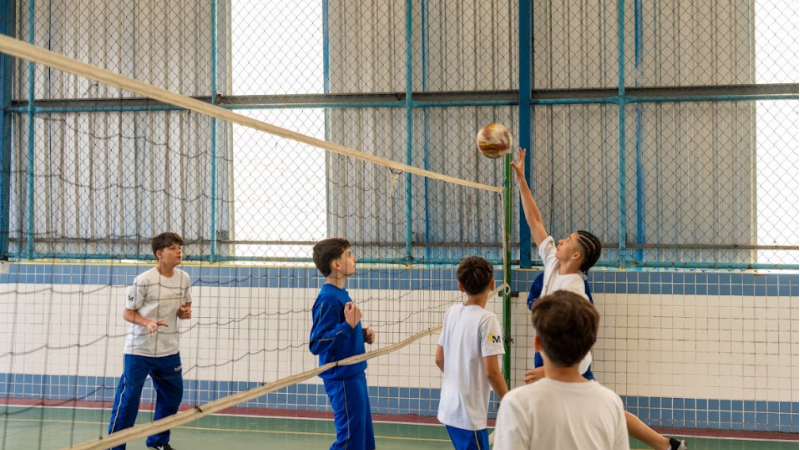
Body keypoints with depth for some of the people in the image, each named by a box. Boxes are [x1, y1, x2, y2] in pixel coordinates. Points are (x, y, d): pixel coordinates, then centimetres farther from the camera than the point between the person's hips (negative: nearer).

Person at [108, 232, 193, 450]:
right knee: (129, 396, -5)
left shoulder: (184, 279, 1)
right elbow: (127, 313, -10)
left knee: (172, 394, 13)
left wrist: (185, 313, -10)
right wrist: (148, 323, -27)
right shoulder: (144, 280, -15)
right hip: (139, 349, -6)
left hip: (169, 350, 6)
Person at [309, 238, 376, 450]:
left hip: (354, 375, 10)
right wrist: (349, 325, -30)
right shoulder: (328, 299, -20)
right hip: (342, 379, -10)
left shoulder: (341, 294, 9)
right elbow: (317, 344, -24)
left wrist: (361, 334, 5)